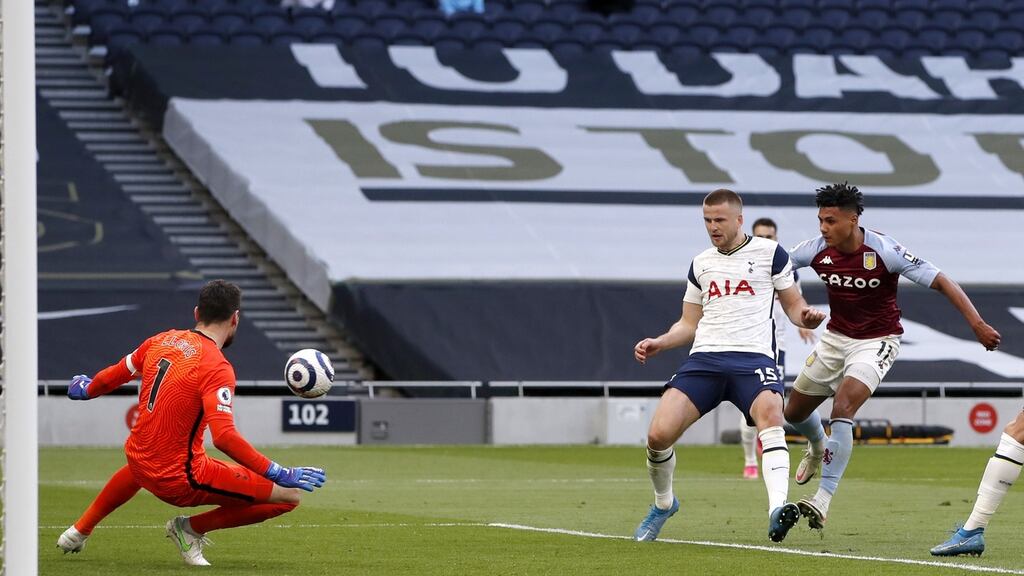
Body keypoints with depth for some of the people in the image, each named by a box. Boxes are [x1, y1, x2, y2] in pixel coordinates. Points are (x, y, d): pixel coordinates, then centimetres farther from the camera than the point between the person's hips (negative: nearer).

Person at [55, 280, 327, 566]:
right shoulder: (216, 368, -20)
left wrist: (87, 389, 43)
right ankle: (191, 528, 2)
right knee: (289, 496, -7)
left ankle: (79, 530, 48)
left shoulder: (163, 340, 2)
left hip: (139, 461, 8)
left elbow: (117, 373, 21)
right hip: (180, 481, -8)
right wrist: (280, 475, -28)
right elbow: (224, 437, -30)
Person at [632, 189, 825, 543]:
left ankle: (777, 509, -49)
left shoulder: (769, 253, 9)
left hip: (753, 356, -3)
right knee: (659, 434, -13)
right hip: (704, 358, 3)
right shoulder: (701, 264, 20)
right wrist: (659, 343, 7)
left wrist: (806, 316, -12)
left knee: (770, 414, -36)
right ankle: (663, 504, 17)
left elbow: (793, 305, 12)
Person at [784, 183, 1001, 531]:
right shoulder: (816, 251, -13)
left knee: (843, 408, -26)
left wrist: (977, 324, -27)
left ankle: (822, 502, -27)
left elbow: (940, 282, -21)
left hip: (876, 342, -5)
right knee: (794, 412, 14)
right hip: (835, 337, 5)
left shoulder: (884, 251, -24)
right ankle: (818, 448, 52)